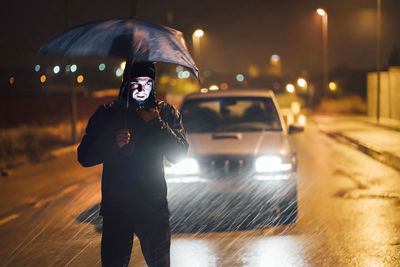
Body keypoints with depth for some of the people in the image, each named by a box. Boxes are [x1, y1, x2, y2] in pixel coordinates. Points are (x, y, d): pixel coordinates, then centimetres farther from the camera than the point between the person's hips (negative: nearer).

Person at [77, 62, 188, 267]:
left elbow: (179, 155, -7)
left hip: (154, 209, 1)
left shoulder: (166, 113, 4)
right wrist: (113, 143, -20)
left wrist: (156, 123, -16)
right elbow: (84, 157, -3)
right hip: (116, 209, 0)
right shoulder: (107, 114, 1)